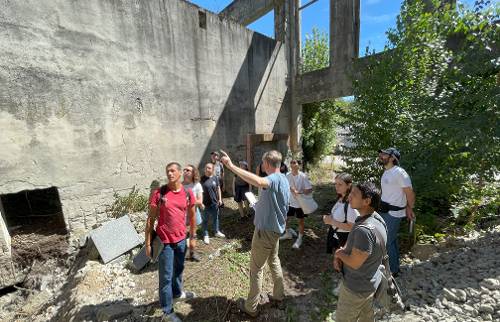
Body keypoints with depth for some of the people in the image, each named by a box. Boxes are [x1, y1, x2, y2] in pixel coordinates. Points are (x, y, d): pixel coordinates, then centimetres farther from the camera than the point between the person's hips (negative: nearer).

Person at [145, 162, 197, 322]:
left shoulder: (188, 193, -4)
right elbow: (150, 219, -7)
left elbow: (192, 216, 6)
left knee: (179, 269, 24)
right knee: (166, 276, 10)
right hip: (164, 241, -3)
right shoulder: (158, 193, -13)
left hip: (181, 239, 4)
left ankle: (177, 293, 50)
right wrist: (148, 243, -7)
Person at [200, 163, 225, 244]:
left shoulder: (215, 178, -2)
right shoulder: (202, 179, -7)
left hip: (214, 202, 2)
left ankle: (216, 232, 37)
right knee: (205, 220, 9)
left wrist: (220, 199, 4)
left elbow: (218, 189, 6)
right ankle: (206, 235, 24)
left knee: (215, 218, 18)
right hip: (205, 203, -2)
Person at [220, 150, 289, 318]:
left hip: (265, 231, -9)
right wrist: (260, 205, 17)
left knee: (256, 269, 8)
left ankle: (251, 307, 25)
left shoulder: (274, 178, -25)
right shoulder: (283, 179, 5)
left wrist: (231, 166, -50)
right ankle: (279, 295, 42)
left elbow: (257, 181, -50)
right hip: (276, 229, 9)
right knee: (274, 261, 25)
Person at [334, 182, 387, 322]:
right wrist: (340, 255, -8)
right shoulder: (376, 217, -6)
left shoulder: (364, 230, -38)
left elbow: (354, 263, -27)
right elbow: (353, 241, 5)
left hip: (356, 287, -8)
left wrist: (338, 253, -9)